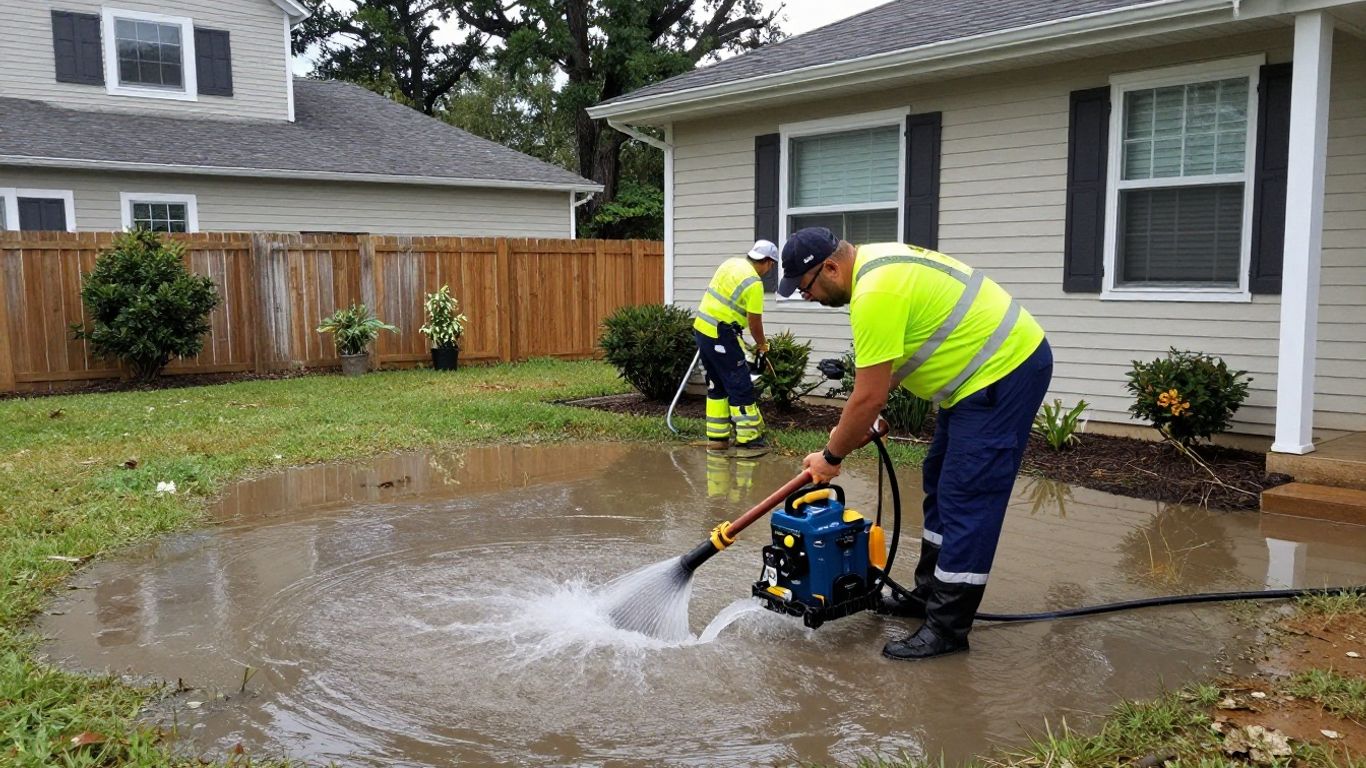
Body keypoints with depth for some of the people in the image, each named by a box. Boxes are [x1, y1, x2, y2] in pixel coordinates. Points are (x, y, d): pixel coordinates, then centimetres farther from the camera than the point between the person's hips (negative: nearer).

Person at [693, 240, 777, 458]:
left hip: (702, 328, 9)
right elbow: (754, 322, -11)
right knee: (741, 387, -1)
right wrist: (762, 344, 7)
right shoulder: (754, 283, -15)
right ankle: (748, 441, 1)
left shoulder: (732, 263, 10)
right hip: (720, 336, -9)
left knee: (716, 386, 16)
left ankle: (717, 439, 19)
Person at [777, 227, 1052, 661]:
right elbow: (887, 363, 19)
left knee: (966, 501, -9)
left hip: (1005, 371, -11)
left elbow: (869, 398, -21)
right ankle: (930, 595, 26)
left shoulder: (875, 293, -25)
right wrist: (860, 421, 14)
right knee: (941, 485, 16)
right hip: (988, 366, 11)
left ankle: (947, 629, -2)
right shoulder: (873, 263, 7)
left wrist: (831, 456, -8)